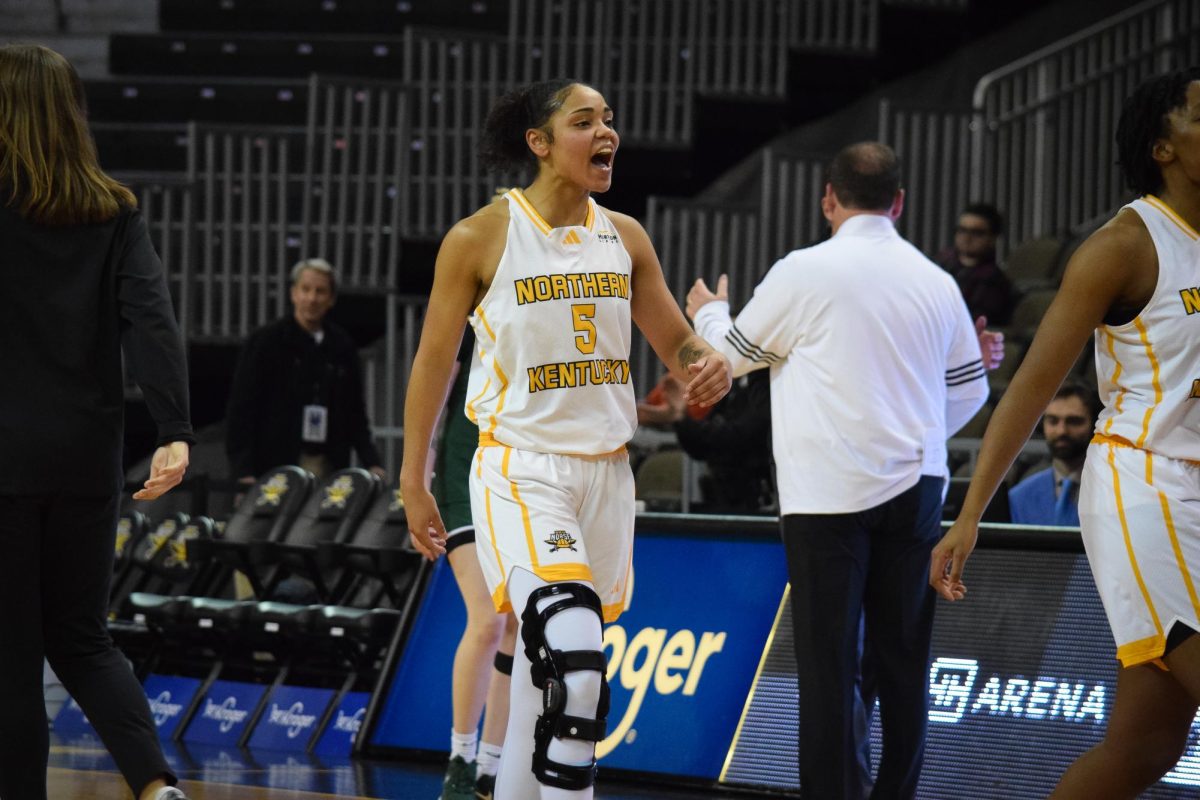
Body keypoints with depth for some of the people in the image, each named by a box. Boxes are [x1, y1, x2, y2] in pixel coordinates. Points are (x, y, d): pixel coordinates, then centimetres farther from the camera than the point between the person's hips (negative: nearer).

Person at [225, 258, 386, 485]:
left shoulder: (342, 346, 13)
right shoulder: (266, 341, 1)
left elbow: (355, 411, 18)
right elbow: (241, 409, -2)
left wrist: (371, 462, 7)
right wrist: (243, 471, -11)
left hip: (329, 467, 4)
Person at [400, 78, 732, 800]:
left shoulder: (625, 238, 7)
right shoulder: (481, 239, -7)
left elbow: (677, 342, 14)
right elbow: (434, 362, 1)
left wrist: (711, 365, -10)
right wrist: (414, 485, 2)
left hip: (605, 469, 6)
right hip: (520, 468, -6)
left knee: (552, 660, 13)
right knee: (574, 658, -24)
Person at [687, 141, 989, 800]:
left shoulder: (804, 272, -7)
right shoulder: (936, 281, 8)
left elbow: (731, 356, 7)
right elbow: (969, 389, 17)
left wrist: (709, 312, 29)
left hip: (829, 493, -4)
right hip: (915, 490, 4)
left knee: (829, 662, -2)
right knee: (902, 658, 8)